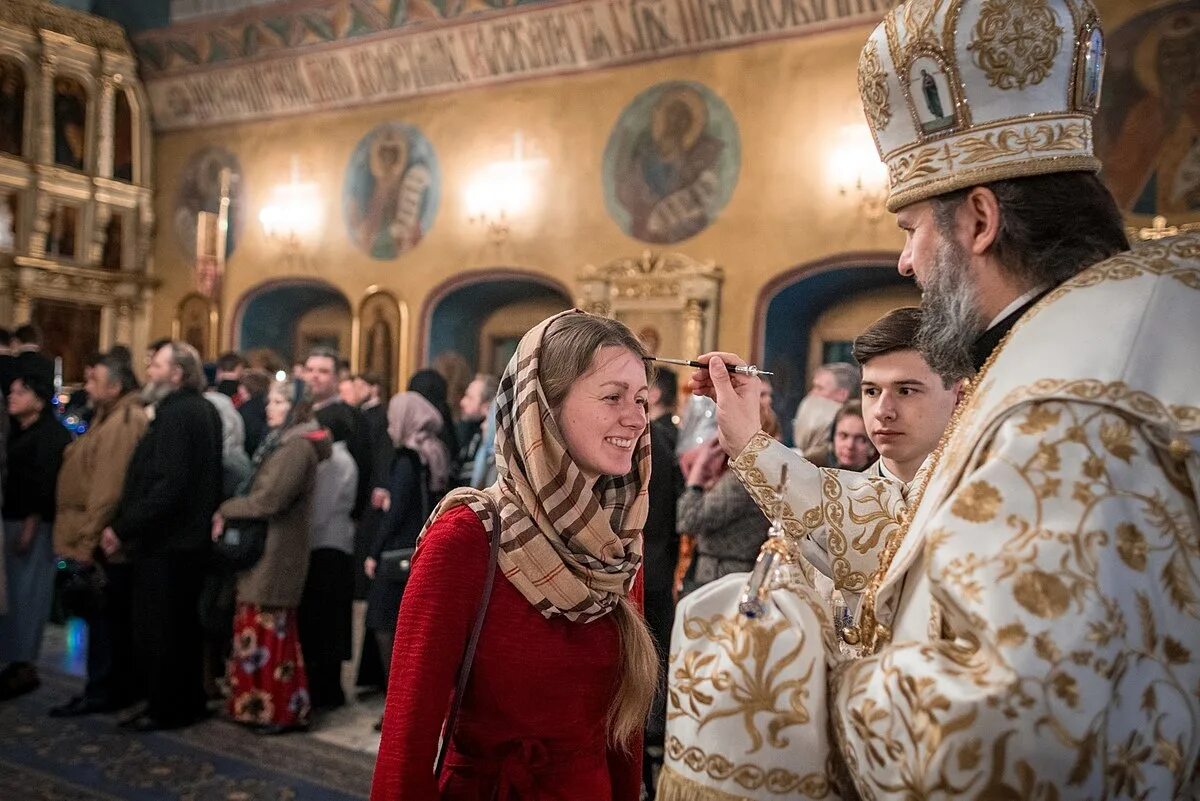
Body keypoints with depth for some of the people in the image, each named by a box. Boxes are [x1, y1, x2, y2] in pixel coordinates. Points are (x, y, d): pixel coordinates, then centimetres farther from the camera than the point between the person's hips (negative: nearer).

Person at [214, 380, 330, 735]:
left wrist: (226, 510, -8)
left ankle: (275, 710, 6)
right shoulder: (283, 443, 18)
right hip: (266, 551, 10)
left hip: (274, 554, -10)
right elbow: (259, 492, 19)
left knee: (267, 632, -3)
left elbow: (268, 499, -22)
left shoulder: (298, 446, -15)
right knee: (270, 631, 14)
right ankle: (265, 704, 23)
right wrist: (232, 511, 3)